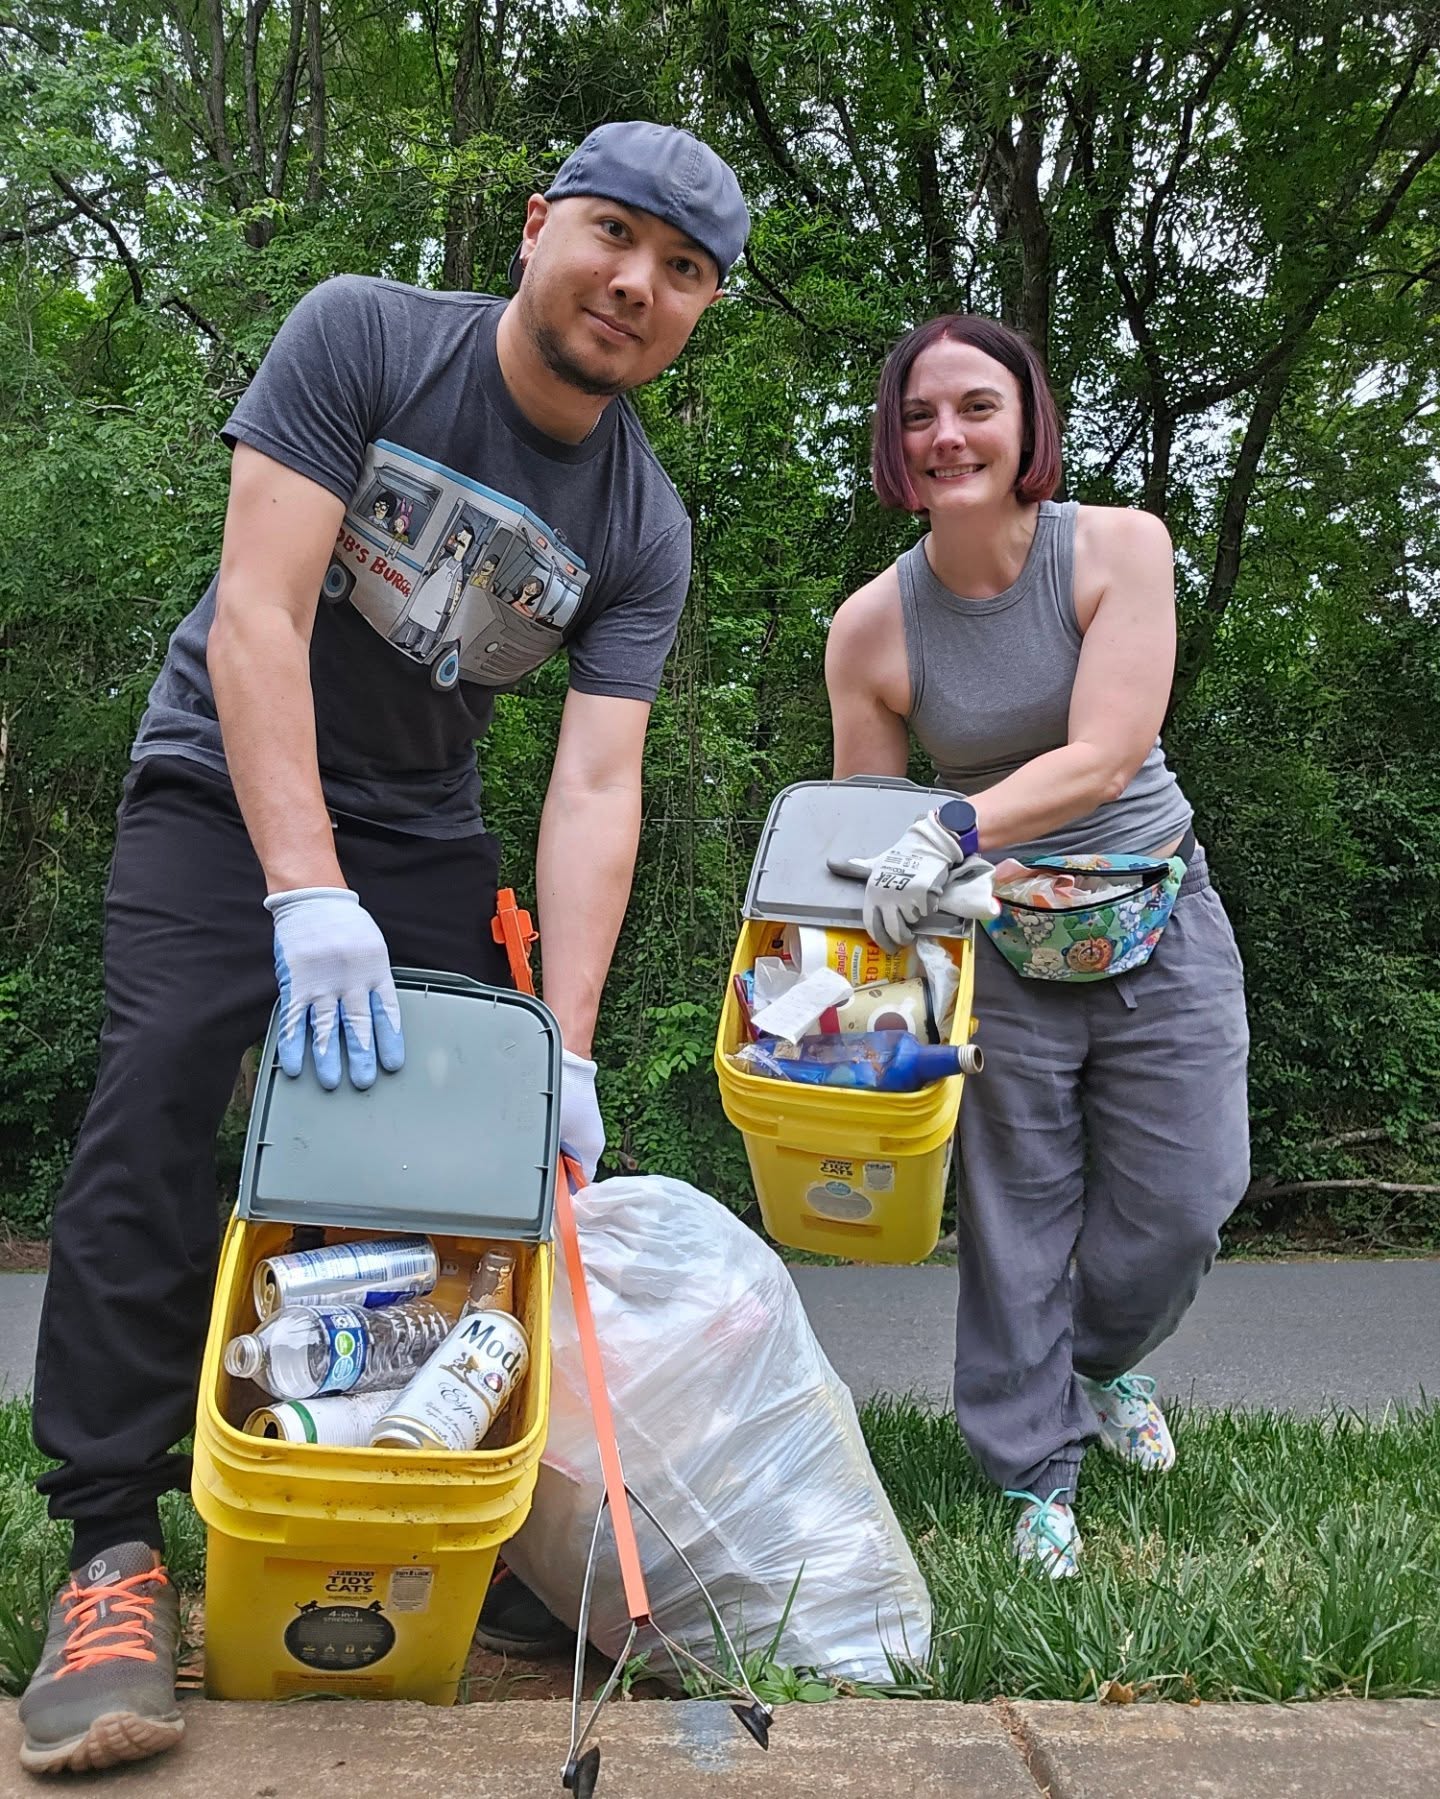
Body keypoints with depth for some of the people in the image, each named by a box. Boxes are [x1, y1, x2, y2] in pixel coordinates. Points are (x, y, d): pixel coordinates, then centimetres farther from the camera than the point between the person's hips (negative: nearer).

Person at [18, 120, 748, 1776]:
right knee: (157, 1110, -19)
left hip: (422, 830, 4)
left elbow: (595, 789, -14)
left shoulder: (644, 531, -7)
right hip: (229, 788, -3)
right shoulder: (360, 339, -14)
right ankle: (112, 1549, -13)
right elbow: (258, 612, -22)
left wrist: (567, 1049, -23)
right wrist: (307, 891, -32)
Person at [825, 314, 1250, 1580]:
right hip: (999, 942, 0)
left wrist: (955, 830, -37)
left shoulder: (1118, 548, -11)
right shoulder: (872, 628, -10)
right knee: (1017, 1212, 2)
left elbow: (1104, 757, -22)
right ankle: (1037, 1472, 23)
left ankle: (1099, 1361, 38)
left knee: (1184, 1199, 5)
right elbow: (862, 834, -3)